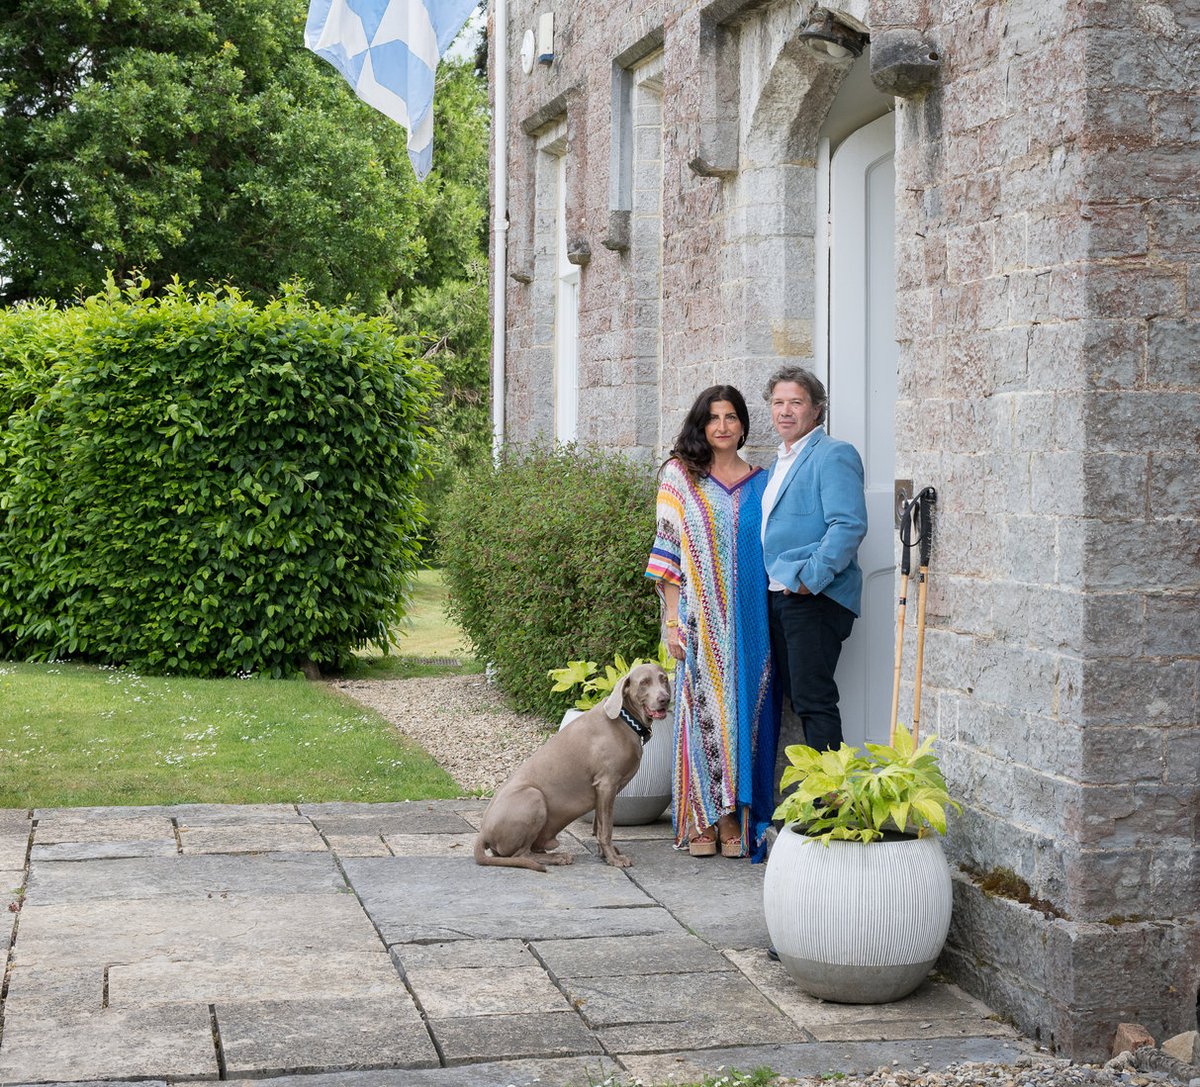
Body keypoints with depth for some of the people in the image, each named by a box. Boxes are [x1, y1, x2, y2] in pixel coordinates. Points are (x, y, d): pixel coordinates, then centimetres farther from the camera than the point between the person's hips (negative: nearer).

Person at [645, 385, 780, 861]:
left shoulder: (760, 482, 11)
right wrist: (673, 620, -6)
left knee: (744, 709, 2)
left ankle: (735, 819, 10)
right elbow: (667, 553, 1)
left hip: (749, 619, 2)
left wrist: (771, 621, 4)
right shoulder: (679, 477, 5)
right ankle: (700, 820, 6)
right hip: (701, 619, -2)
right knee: (702, 708, -2)